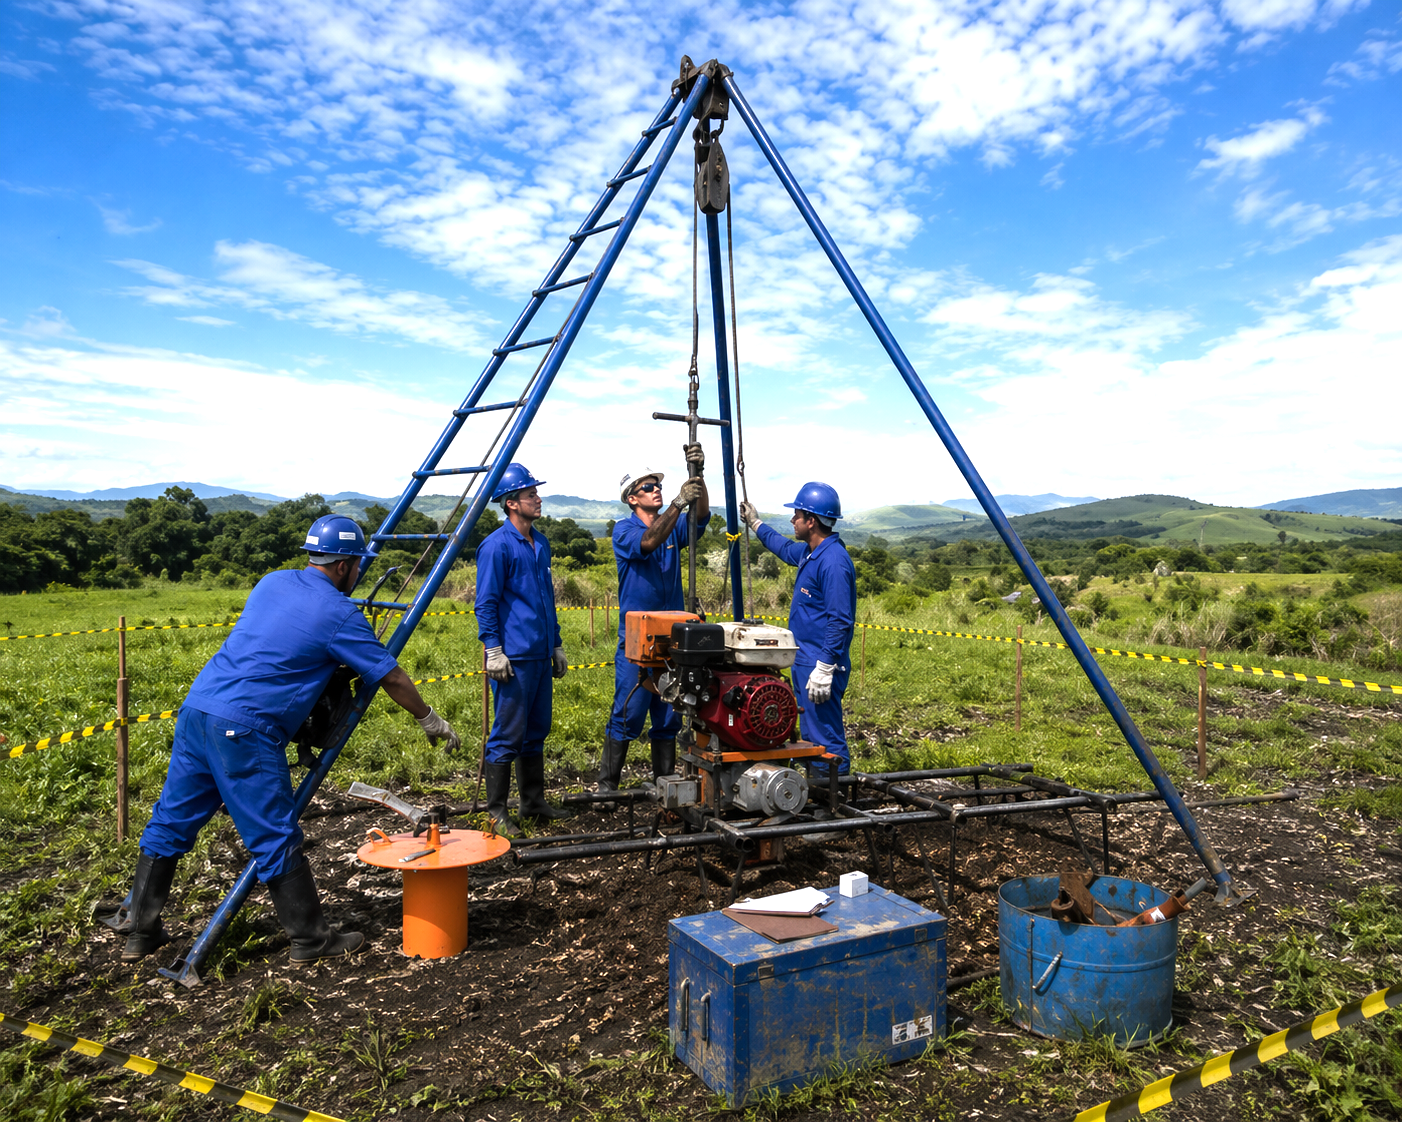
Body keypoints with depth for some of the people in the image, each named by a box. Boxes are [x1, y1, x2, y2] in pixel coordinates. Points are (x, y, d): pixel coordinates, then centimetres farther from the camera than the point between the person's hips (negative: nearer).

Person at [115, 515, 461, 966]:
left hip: (197, 707, 8)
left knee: (171, 822, 17)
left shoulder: (271, 582, 14)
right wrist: (430, 721, 14)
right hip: (244, 730, -8)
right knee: (276, 840, 1)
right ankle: (311, 939, 12)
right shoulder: (339, 615, -6)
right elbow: (390, 677, 0)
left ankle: (140, 931, 28)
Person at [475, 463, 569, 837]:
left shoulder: (540, 544, 15)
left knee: (537, 731, 15)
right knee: (508, 735, -3)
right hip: (513, 658, -8)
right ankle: (496, 812, 7)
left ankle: (534, 802, 26)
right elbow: (486, 603, -12)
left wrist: (556, 645, 21)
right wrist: (494, 650, -17)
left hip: (540, 655, 8)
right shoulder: (497, 545, -10)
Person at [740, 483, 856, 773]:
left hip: (820, 664, -11)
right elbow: (786, 548, 36)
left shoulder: (833, 561, -21)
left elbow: (839, 620, -25)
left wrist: (824, 669, -26)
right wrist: (756, 524, 43)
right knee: (811, 733, 18)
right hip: (804, 660, 11)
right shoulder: (810, 552, 11)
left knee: (825, 737, -6)